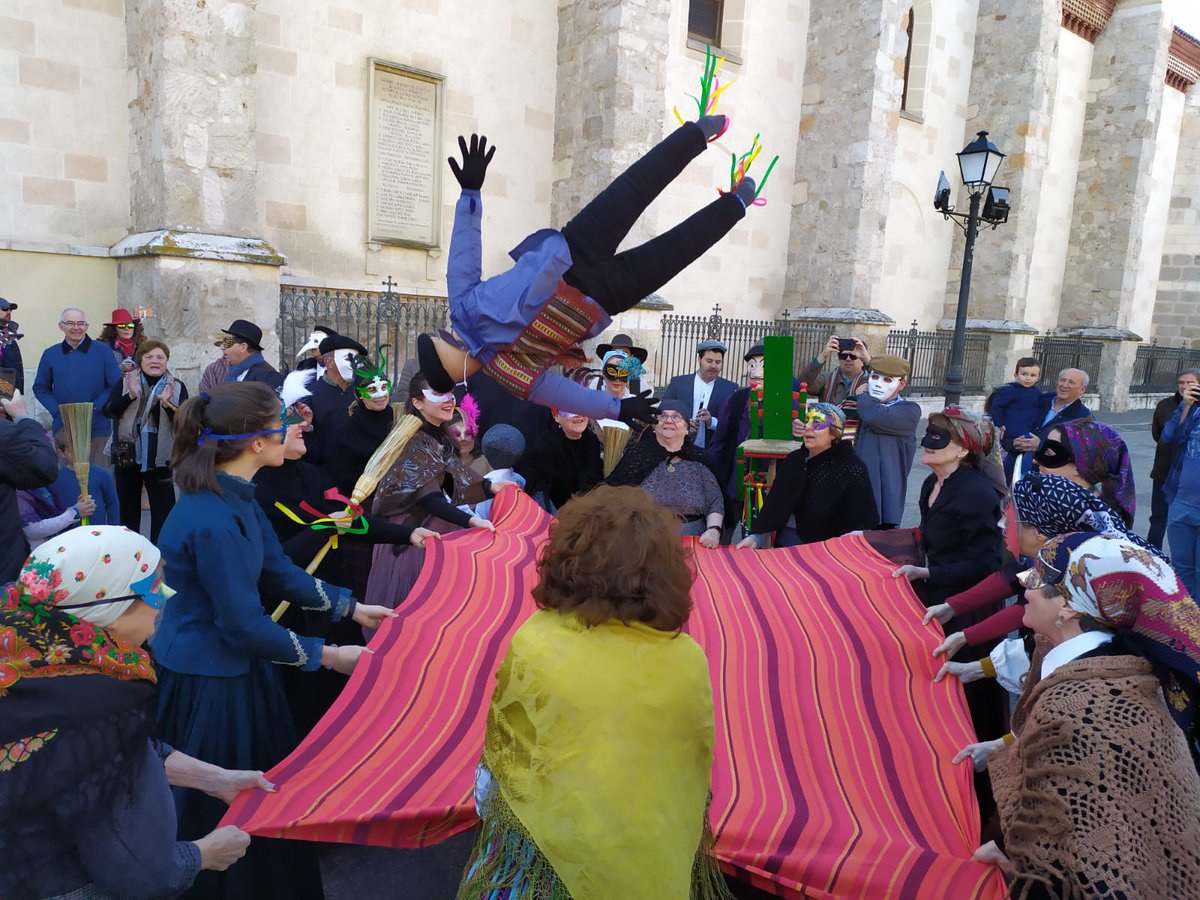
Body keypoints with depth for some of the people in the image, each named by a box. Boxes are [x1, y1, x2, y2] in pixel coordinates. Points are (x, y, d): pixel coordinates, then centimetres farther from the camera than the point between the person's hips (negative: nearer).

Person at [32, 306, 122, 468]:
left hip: (97, 427, -2)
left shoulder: (103, 352, 0)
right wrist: (56, 411, -3)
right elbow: (40, 388, 12)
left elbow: (116, 385, -1)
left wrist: (94, 409, -9)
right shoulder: (50, 354, 8)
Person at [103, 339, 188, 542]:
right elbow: (108, 411, -4)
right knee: (128, 506, 15)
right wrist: (131, 396, -19)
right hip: (128, 455, 2)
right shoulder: (125, 382, 5)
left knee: (164, 507, -4)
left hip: (160, 457, -2)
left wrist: (167, 403, -24)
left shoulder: (177, 387, 1)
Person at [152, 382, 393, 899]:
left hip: (231, 663, 9)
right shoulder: (214, 521, -31)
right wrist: (327, 656, -14)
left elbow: (279, 571, 6)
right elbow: (245, 624, -25)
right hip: (207, 681, -9)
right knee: (222, 810, 13)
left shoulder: (233, 494, -2)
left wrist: (354, 609, 8)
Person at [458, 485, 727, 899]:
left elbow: (500, 748, -7)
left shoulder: (534, 643, -21)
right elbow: (700, 761, -2)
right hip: (656, 855, 2)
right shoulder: (689, 660, -17)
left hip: (547, 847, -1)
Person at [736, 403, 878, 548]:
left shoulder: (851, 469, -10)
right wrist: (757, 537, -5)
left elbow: (863, 524, -8)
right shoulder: (795, 459, 9)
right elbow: (775, 507, 6)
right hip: (784, 546, 5)